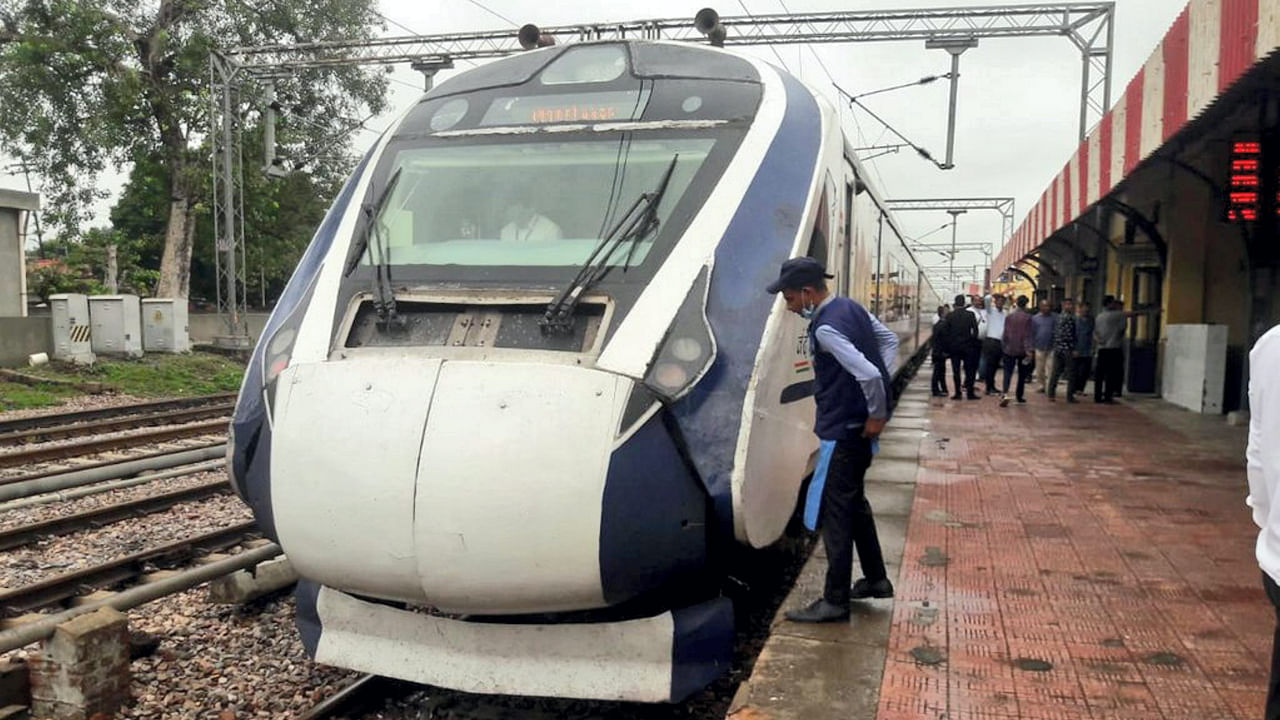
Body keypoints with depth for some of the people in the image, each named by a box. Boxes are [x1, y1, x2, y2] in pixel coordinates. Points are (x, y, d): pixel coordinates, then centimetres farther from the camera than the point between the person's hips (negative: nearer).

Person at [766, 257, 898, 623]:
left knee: (835, 513, -2)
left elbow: (868, 374, -32)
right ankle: (876, 579, 33)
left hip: (842, 431, -10)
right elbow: (890, 340, 18)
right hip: (859, 426, 10)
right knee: (854, 502, 21)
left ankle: (835, 601, 6)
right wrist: (877, 410, 11)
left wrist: (877, 413, -16)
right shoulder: (851, 307, 5)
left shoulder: (825, 328, -23)